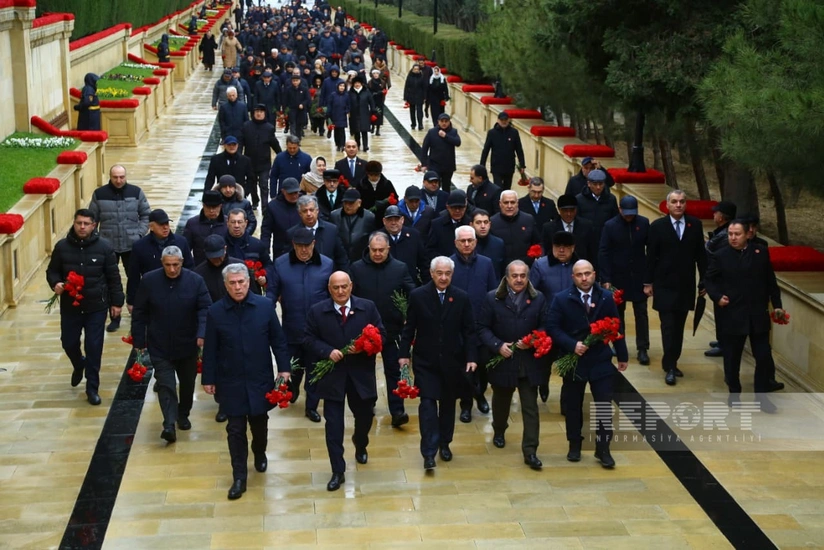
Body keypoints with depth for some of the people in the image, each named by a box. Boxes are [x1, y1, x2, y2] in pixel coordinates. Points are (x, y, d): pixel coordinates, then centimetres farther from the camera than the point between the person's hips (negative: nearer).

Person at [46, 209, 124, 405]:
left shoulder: (104, 247, -8)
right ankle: (79, 365, 46)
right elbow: (52, 271, 7)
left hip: (97, 307, -2)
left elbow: (113, 277, -2)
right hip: (70, 307, 2)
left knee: (94, 347, 1)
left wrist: (116, 302, -2)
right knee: (69, 343, 12)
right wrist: (55, 283, -15)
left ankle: (92, 387, 13)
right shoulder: (62, 246, -4)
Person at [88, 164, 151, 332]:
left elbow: (146, 215, 5)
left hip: (131, 245, 0)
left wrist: (140, 233, -6)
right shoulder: (99, 194, -3)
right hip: (108, 246, 0)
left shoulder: (136, 192, -3)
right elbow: (92, 219, 3)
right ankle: (114, 318, 17)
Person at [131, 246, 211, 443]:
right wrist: (139, 341, -2)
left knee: (187, 382, 17)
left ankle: (183, 415, 38)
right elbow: (139, 312, -2)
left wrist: (202, 334, -26)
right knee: (165, 384, -9)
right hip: (160, 346, -1)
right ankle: (169, 424, -13)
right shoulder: (149, 280, -8)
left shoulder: (195, 281, -9)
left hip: (187, 345, 2)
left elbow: (205, 309, -11)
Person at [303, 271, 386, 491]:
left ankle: (360, 445, 51)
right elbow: (309, 339, -2)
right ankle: (338, 472, 6)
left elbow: (381, 335, -1)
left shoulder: (368, 307, -2)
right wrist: (327, 351, -19)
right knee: (333, 425, -1)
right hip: (332, 374, -1)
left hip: (361, 374, 1)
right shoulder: (317, 311, -3)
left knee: (365, 416, 17)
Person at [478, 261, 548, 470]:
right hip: (502, 360, 0)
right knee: (501, 401, 22)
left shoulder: (538, 299, -1)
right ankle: (499, 431, 49)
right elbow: (483, 328, -5)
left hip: (530, 363, 0)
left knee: (530, 407, -3)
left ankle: (530, 451, -1)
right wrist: (498, 345, -18)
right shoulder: (492, 298, -5)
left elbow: (545, 326, 0)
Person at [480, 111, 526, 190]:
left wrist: (522, 165, 1)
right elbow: (486, 150, -1)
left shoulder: (514, 132, -3)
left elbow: (519, 150, 1)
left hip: (509, 167, 2)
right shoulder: (492, 133, -5)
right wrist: (482, 165, -2)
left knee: (507, 189, 13)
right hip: (496, 168, -2)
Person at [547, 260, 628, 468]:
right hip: (573, 360, -1)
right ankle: (574, 445, 27)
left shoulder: (606, 297, 0)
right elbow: (552, 328, -10)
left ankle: (603, 448, 11)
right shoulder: (561, 299, -7)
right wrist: (572, 345, -22)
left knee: (604, 405, 0)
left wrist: (622, 355, 9)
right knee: (573, 405, 11)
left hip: (601, 360, 1)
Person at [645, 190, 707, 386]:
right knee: (668, 327, -5)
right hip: (665, 285, -3)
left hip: (686, 285, 3)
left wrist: (704, 280, 4)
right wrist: (648, 282, -3)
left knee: (679, 327, 9)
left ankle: (672, 363, 18)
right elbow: (651, 256, -2)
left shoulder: (695, 224, 2)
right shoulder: (657, 226, -4)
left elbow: (700, 254, 5)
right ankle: (669, 367, -2)